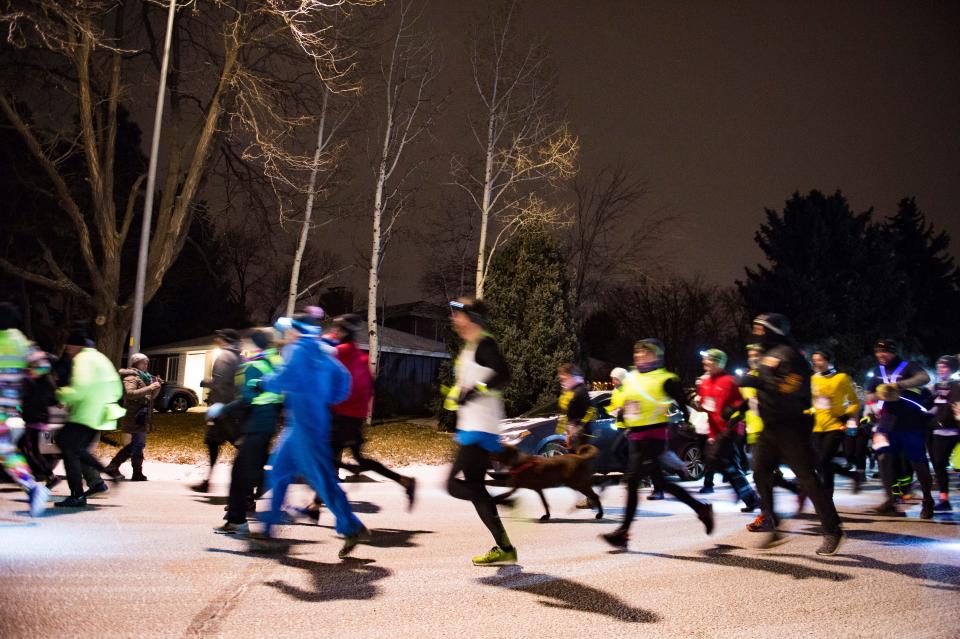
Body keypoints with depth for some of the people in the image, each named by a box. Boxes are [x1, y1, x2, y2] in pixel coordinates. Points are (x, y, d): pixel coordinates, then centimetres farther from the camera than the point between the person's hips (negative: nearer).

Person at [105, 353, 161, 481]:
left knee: (135, 444, 14)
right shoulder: (131, 377, -9)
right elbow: (130, 393, -26)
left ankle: (113, 465, 20)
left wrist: (156, 387, 4)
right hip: (135, 416, -10)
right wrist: (149, 388, -29)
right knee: (139, 444, -6)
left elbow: (151, 396, 22)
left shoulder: (144, 377, 19)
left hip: (142, 416, 10)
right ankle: (137, 475, -2)